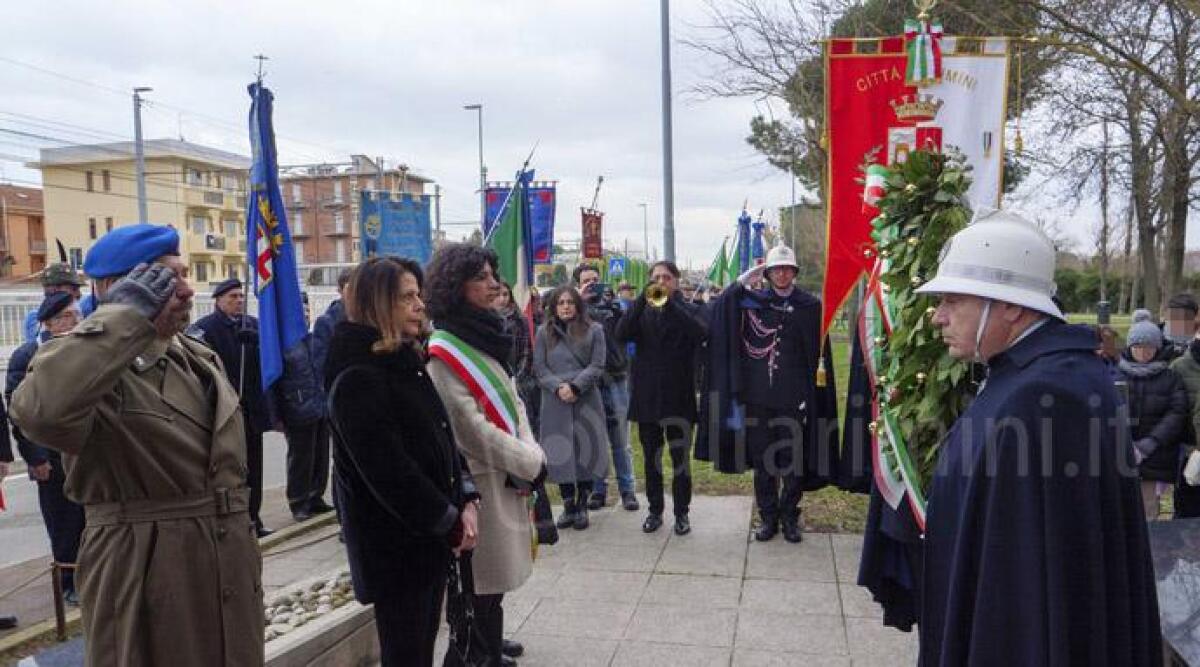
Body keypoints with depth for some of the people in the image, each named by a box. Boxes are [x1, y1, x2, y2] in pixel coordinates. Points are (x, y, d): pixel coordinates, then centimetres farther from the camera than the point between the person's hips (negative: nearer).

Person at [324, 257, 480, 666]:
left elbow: (444, 439, 12)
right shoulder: (357, 379, -18)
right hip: (395, 544, -8)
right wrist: (451, 524, -14)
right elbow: (389, 472, -22)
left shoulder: (410, 364, 10)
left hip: (434, 537, 8)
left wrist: (466, 502, -2)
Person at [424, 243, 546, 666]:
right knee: (485, 573, 4)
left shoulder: (485, 337, 10)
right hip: (479, 478, -8)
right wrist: (531, 464, -13)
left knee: (498, 568, 20)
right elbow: (472, 426, -20)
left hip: (508, 475, 8)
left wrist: (531, 456, -3)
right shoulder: (443, 352, -17)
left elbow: (514, 402, 11)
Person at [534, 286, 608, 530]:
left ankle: (582, 506, 13)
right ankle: (568, 506, 14)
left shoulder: (593, 331, 3)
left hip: (586, 400, -1)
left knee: (586, 452, 1)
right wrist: (558, 386, -12)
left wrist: (575, 386, -14)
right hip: (555, 401, 1)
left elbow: (597, 366, -2)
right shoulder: (544, 332, 7)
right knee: (561, 454, 3)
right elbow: (539, 367, 4)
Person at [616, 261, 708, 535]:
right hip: (647, 395, 2)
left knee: (681, 458, 3)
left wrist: (670, 303, -22)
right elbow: (622, 334, -11)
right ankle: (655, 510, 22)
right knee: (651, 458, 10)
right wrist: (643, 299, -20)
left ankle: (681, 512, 14)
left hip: (679, 396, -2)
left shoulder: (687, 311, 4)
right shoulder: (642, 312, 9)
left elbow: (701, 333, -18)